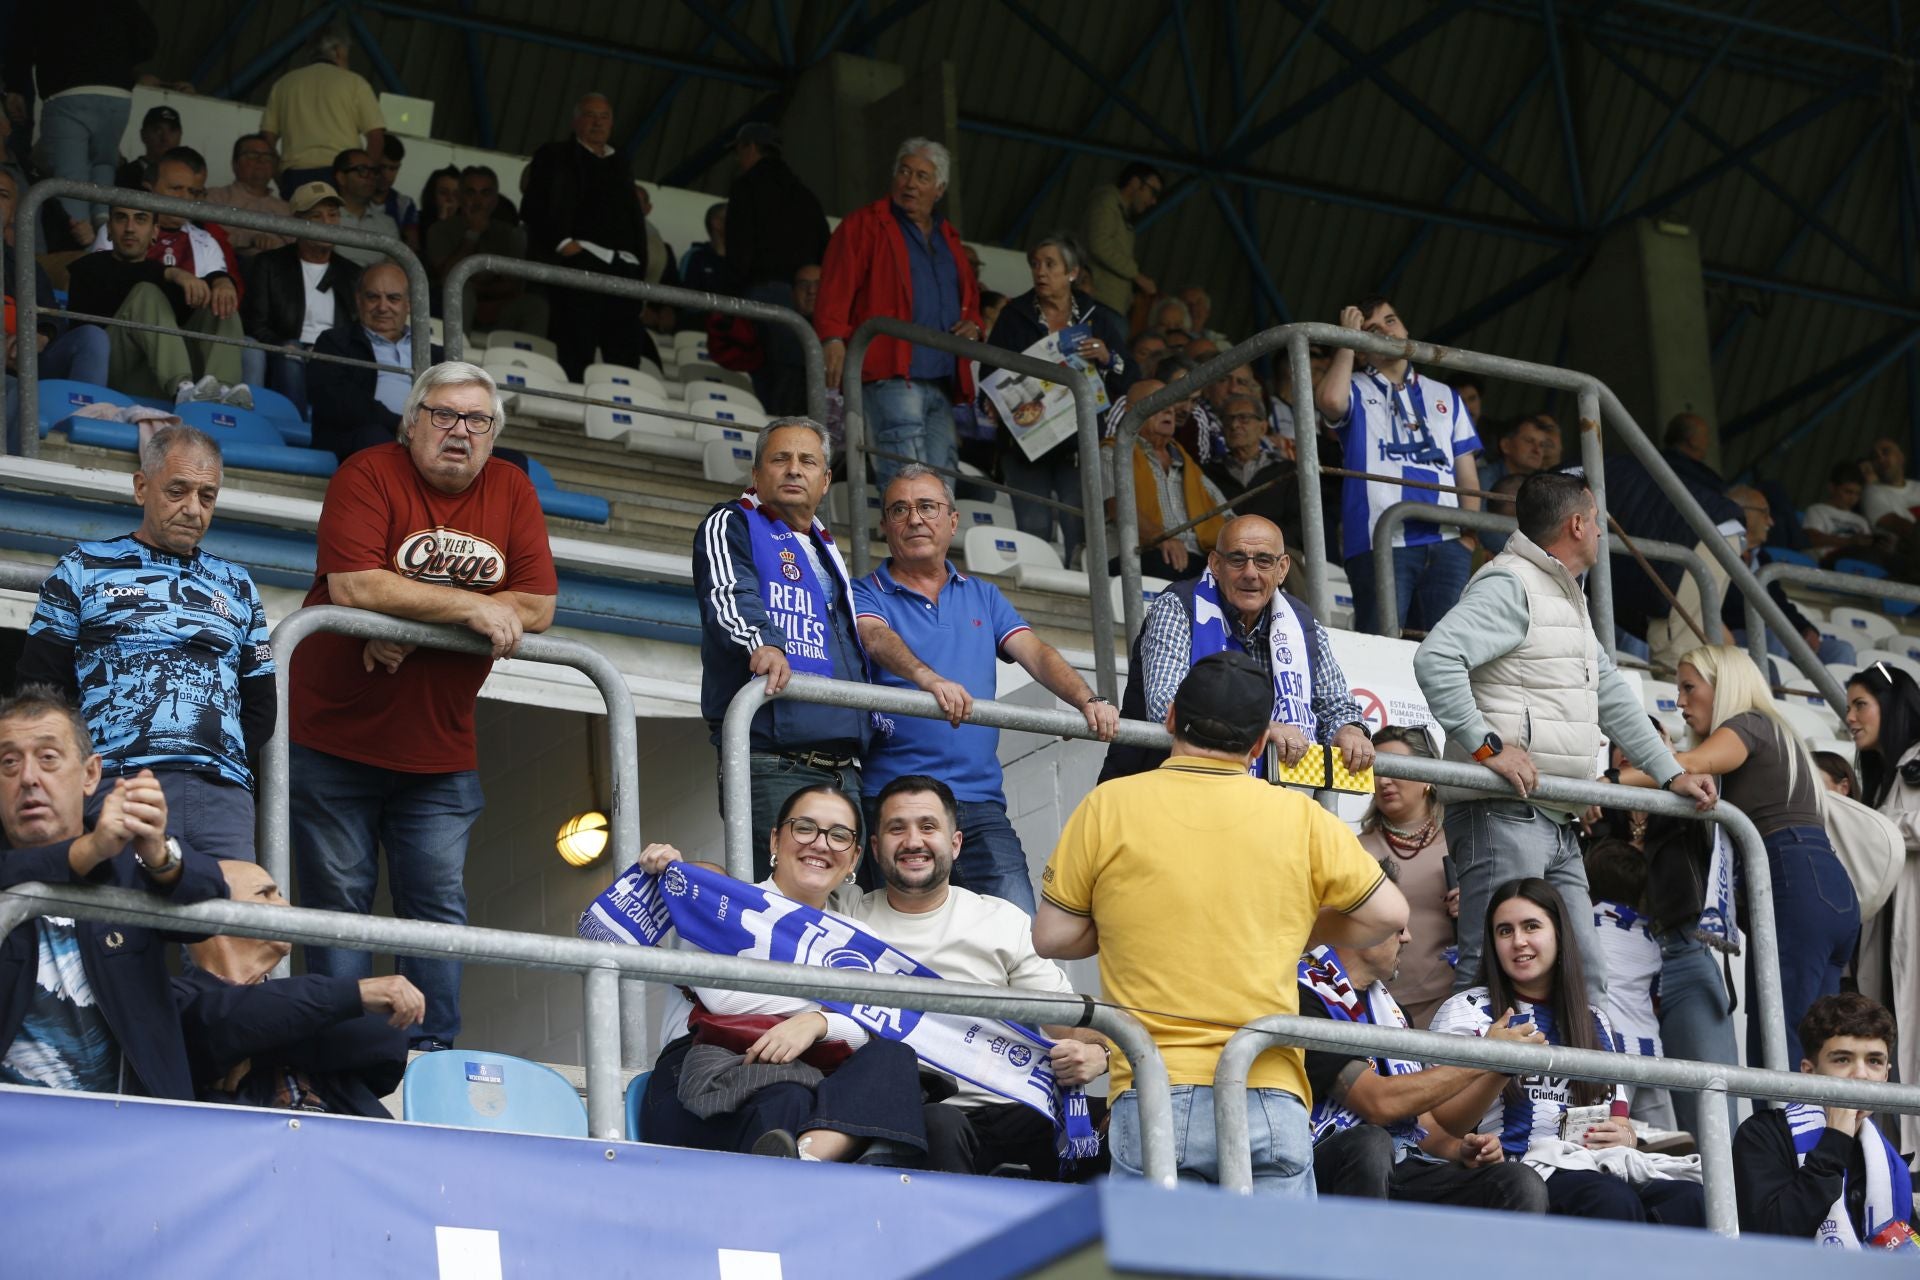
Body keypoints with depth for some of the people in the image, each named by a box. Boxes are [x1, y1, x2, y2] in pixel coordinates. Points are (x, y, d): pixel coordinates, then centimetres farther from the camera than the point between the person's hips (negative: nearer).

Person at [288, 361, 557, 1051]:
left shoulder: (511, 490, 6)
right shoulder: (369, 475, -7)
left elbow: (537, 608, -3)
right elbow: (354, 586, -22)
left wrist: (413, 629, -13)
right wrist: (471, 608, -17)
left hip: (440, 755, 4)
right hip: (335, 739, -4)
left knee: (440, 906, 1)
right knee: (339, 903, 0)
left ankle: (434, 1053, 5)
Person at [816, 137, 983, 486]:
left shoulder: (947, 239, 26)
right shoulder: (866, 225, 6)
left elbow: (970, 297, 36)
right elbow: (836, 287, -6)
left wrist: (973, 325, 12)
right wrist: (833, 337, -23)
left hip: (943, 385, 7)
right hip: (891, 378, -7)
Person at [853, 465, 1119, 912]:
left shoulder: (983, 597, 20)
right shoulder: (866, 595, 6)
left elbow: (1036, 654, 8)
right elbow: (877, 640, -16)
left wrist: (1088, 701, -11)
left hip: (980, 803, 4)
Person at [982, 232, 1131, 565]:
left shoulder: (1099, 320, 8)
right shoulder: (1015, 316, 7)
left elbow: (1129, 382, 4)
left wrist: (1108, 359, -15)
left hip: (1079, 441, 0)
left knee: (1077, 530, -6)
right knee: (1033, 528, -7)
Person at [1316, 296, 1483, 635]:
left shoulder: (1445, 397, 25)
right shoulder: (1357, 392, 14)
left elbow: (1467, 472, 20)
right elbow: (1329, 400, -13)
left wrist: (1469, 531, 4)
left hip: (1445, 542, 3)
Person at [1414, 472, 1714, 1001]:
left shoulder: (1568, 597, 23)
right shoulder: (1510, 586, -10)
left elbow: (1609, 691, 29)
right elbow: (1436, 657, -24)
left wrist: (1671, 773, 23)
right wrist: (1488, 745, -25)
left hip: (1556, 826, 10)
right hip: (1503, 815, -10)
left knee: (1584, 977, 7)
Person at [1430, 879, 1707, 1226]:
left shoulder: (1594, 1023, 26)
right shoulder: (1466, 1011, 11)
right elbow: (1444, 1128, 0)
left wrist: (1624, 1138, 1)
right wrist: (1497, 1071, -17)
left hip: (1597, 1168, 5)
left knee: (1693, 1200, -30)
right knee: (1614, 1201, -39)